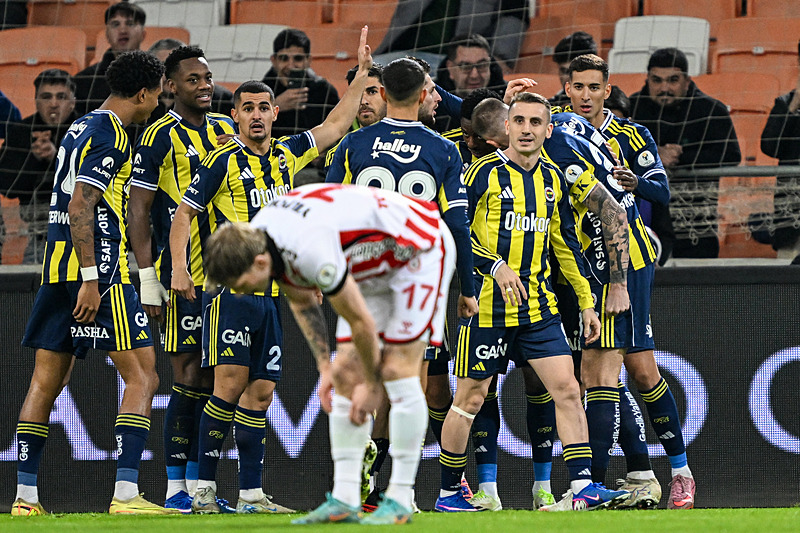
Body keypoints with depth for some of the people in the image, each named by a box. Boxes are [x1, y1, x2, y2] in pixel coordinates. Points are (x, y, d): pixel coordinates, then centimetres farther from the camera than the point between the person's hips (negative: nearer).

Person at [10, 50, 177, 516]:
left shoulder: (81, 129, 19)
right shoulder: (110, 135, -10)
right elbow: (80, 206, -18)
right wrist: (91, 279, -21)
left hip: (57, 267, 9)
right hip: (99, 268, -9)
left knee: (47, 380, 9)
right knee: (142, 376, -7)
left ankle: (25, 495, 9)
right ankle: (126, 493, -15)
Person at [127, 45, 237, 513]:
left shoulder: (227, 129, 14)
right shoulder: (161, 137, -6)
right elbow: (139, 212, -8)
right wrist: (148, 279, -14)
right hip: (182, 276, -6)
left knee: (211, 379, 6)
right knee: (189, 377, -8)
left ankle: (198, 482, 11)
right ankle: (176, 487, -4)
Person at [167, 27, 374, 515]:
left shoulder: (287, 155, 13)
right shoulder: (224, 160, -3)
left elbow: (336, 125, 24)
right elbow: (185, 213, -2)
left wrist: (363, 72, 22)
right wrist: (180, 267, -14)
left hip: (274, 292, 6)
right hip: (232, 287, -6)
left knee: (261, 392, 5)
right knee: (231, 384, -14)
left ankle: (252, 493, 8)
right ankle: (204, 488, -10)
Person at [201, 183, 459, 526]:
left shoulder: (312, 253, -39)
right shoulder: (255, 239, -12)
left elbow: (363, 323, -26)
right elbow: (301, 300, 7)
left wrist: (372, 385, -12)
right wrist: (325, 366, 4)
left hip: (419, 250, -9)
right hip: (373, 264, 9)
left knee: (397, 371, -16)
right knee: (345, 374, 0)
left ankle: (400, 501, -11)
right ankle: (344, 500, -1)